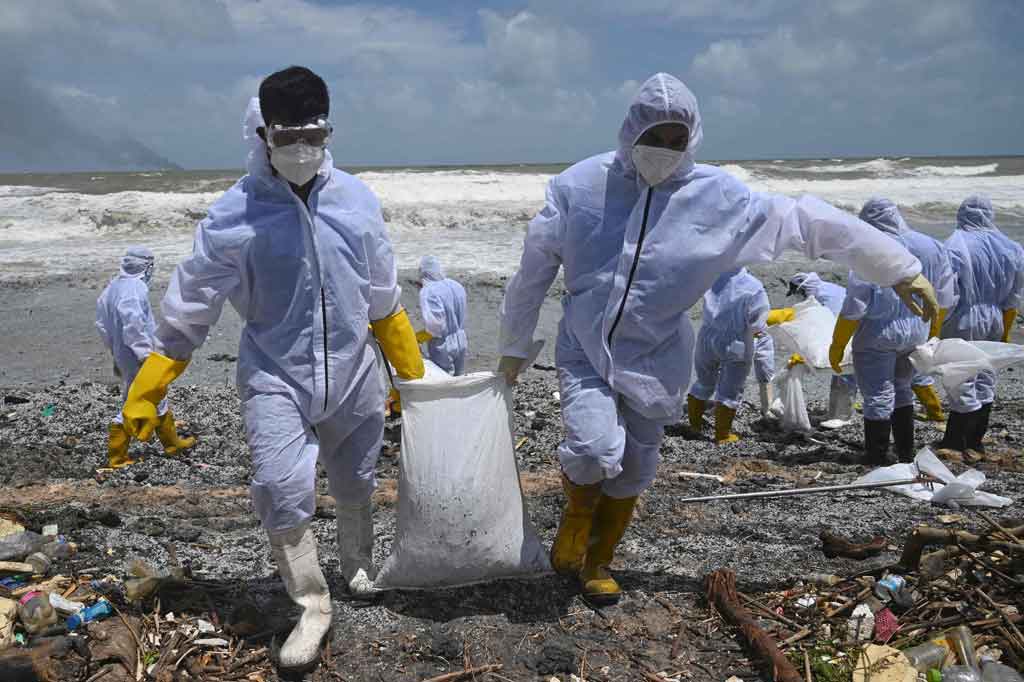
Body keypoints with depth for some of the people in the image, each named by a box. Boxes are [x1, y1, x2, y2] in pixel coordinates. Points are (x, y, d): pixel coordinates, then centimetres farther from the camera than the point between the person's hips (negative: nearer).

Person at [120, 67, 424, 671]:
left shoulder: (357, 200, -4)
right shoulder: (234, 215, -11)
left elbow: (384, 301, 7)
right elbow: (189, 313, -4)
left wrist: (413, 372, 14)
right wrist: (144, 394, -4)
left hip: (352, 376, 3)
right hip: (274, 378, -2)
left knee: (355, 487, 17)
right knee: (284, 492, -15)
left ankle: (360, 567, 47)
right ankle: (313, 608, 10)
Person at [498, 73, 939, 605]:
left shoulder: (718, 196, -9)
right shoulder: (581, 185, -10)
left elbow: (809, 222, -2)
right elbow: (534, 271, -1)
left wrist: (899, 269, 3)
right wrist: (514, 346, 6)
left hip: (654, 361, 2)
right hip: (584, 352, -2)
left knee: (631, 473, 11)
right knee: (594, 450, -23)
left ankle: (598, 561, 38)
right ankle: (577, 513, 14)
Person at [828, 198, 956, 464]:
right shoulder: (933, 247, 1)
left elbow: (854, 308, -19)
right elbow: (945, 299, 10)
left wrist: (837, 347, -10)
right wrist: (933, 331, 25)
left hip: (878, 335, -6)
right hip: (916, 334, 6)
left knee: (878, 397, 5)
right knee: (902, 390, 22)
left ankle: (877, 458, 14)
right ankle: (906, 454, 29)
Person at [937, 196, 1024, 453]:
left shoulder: (955, 246, -14)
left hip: (963, 323, -6)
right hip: (993, 322, 6)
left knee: (962, 384, -1)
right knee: (985, 380, 14)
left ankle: (955, 444, 6)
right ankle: (975, 441, 25)